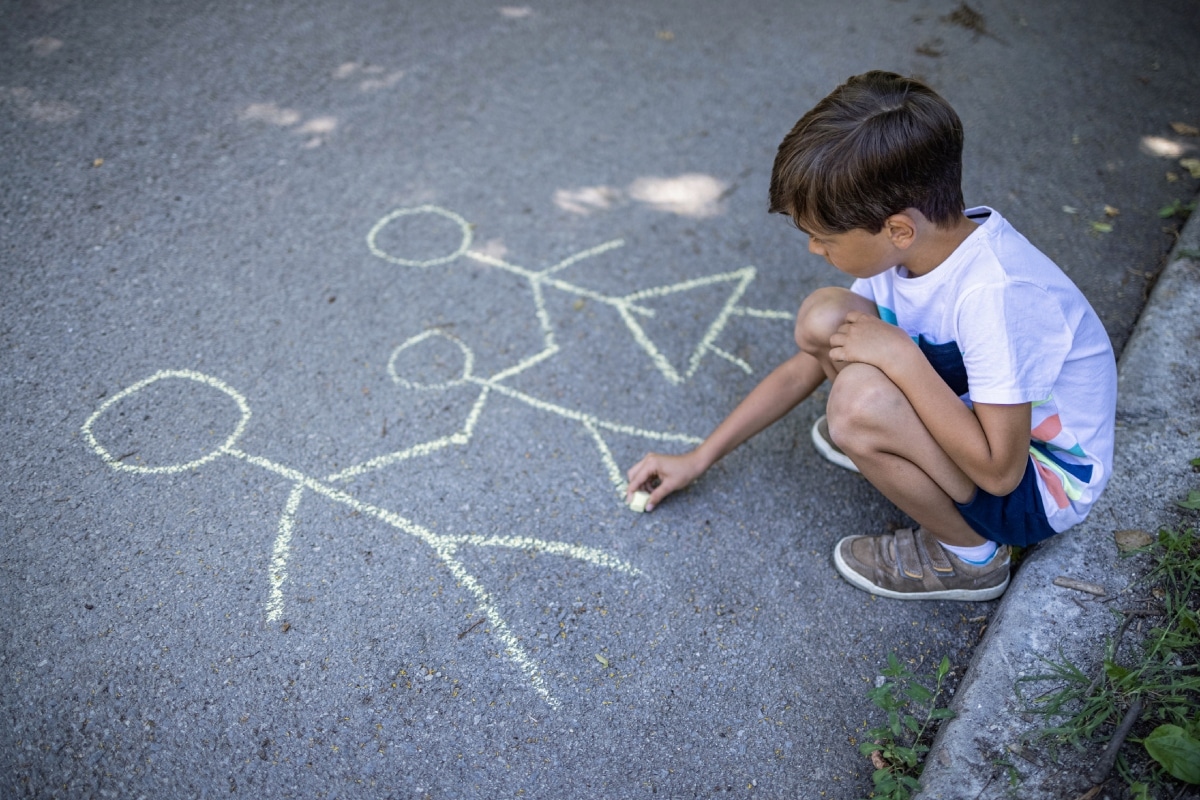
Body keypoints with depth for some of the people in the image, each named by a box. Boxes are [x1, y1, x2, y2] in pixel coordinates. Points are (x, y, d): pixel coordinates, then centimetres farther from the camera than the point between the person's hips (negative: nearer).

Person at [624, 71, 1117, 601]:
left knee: (859, 399, -32)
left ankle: (968, 555, -7)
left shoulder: (995, 293, -35)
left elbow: (999, 470, -32)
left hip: (1043, 483, -6)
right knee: (822, 319, -12)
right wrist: (699, 459, 3)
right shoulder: (905, 246, -10)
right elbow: (806, 366, 0)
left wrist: (901, 357, -30)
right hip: (977, 419, 7)